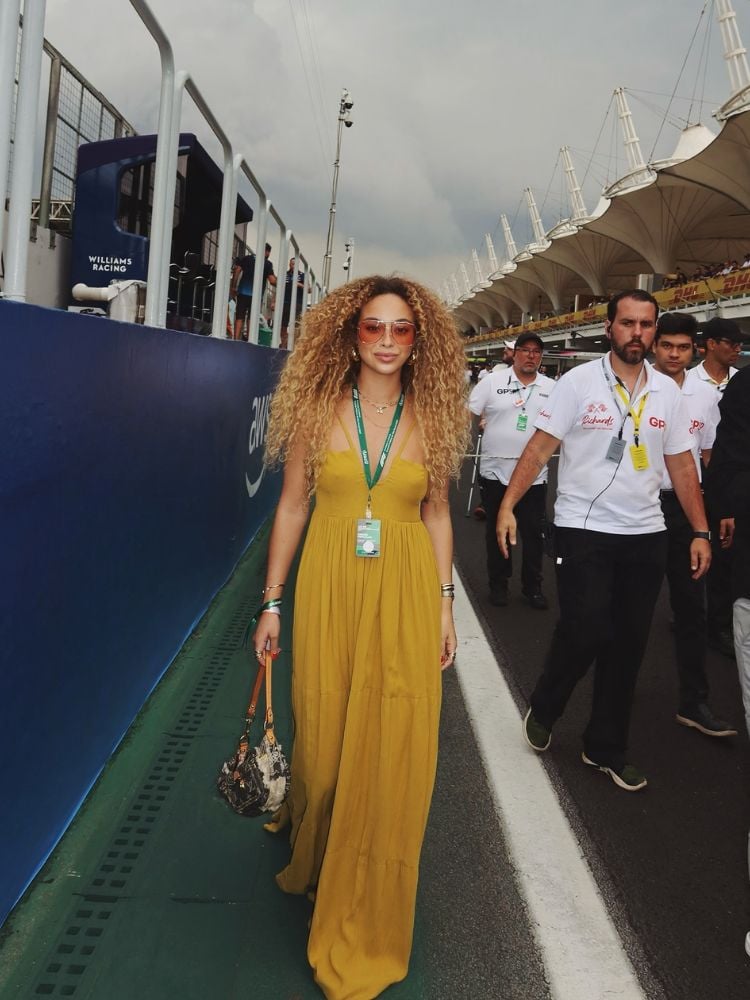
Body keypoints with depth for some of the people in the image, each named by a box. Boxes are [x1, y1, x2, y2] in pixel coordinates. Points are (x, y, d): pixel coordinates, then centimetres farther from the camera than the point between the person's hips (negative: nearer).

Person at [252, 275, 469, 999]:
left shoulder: (431, 416, 4)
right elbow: (292, 506, 3)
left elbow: (436, 513, 9)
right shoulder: (318, 409, 0)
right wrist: (272, 601, 2)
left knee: (393, 755, 4)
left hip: (405, 594, 1)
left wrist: (444, 604, 5)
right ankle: (314, 862, 43)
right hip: (330, 587, 0)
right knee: (323, 740, 10)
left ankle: (365, 926, 25)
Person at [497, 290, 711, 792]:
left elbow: (682, 465, 10)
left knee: (629, 643, 9)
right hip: (584, 530, -4)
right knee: (585, 632, -8)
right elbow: (539, 448, -8)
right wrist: (508, 505, -18)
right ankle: (543, 710, 23)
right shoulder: (579, 382, -5)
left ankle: (607, 746, 26)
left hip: (646, 535, 4)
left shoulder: (667, 391, 6)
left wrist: (701, 531, 5)